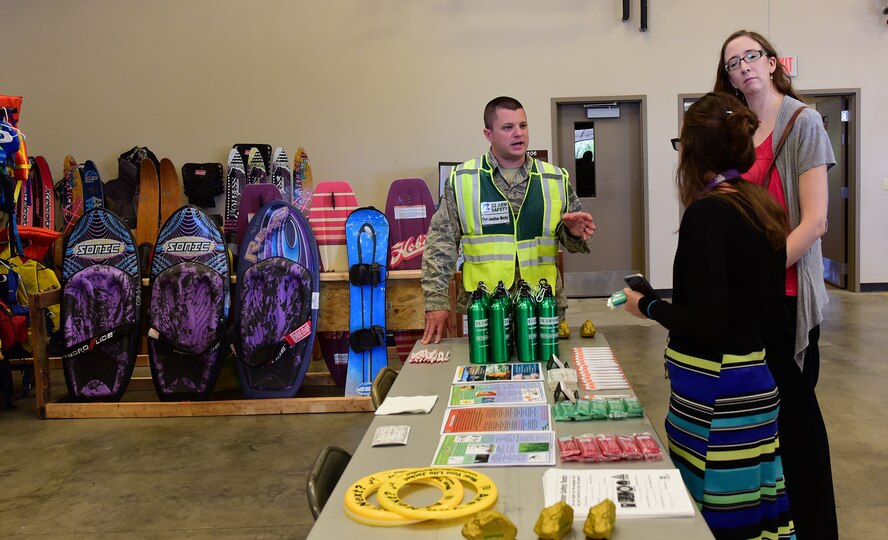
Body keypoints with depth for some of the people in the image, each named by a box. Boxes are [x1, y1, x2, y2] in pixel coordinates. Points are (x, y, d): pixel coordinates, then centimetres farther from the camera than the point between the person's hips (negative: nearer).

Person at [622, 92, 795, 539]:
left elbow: (704, 323, -20)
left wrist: (647, 306, -4)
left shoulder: (707, 213, -16)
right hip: (756, 379, 8)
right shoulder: (765, 207, 7)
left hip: (712, 386, -8)